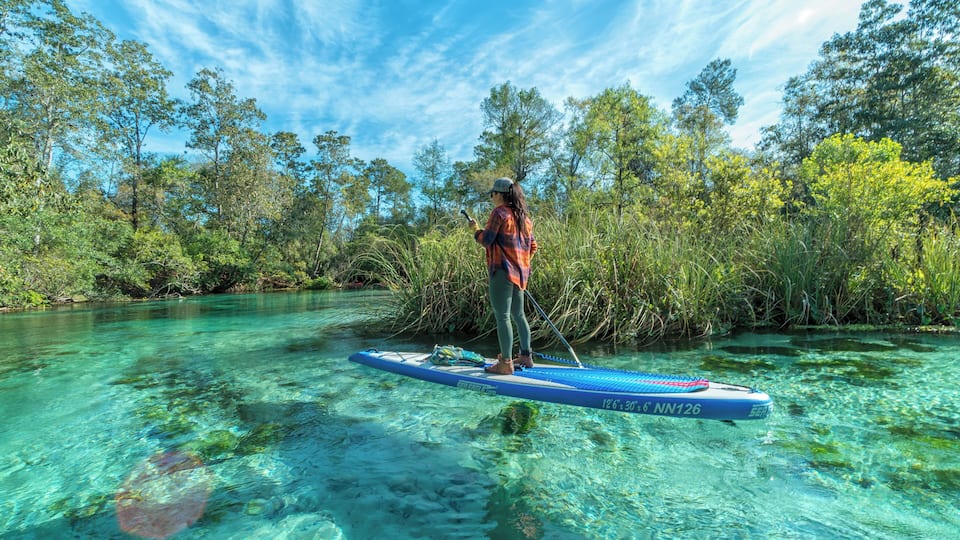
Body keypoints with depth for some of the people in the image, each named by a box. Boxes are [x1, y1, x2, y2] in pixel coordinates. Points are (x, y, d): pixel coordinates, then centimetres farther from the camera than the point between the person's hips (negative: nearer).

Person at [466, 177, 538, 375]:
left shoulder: (499, 213, -8)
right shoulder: (523, 217, 16)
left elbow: (486, 240, -12)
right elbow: (533, 246, 19)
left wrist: (476, 229, 7)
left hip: (502, 271, -9)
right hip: (520, 273, 9)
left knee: (502, 316, -5)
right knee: (518, 315, 17)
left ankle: (506, 363, -3)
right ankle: (525, 356, 26)